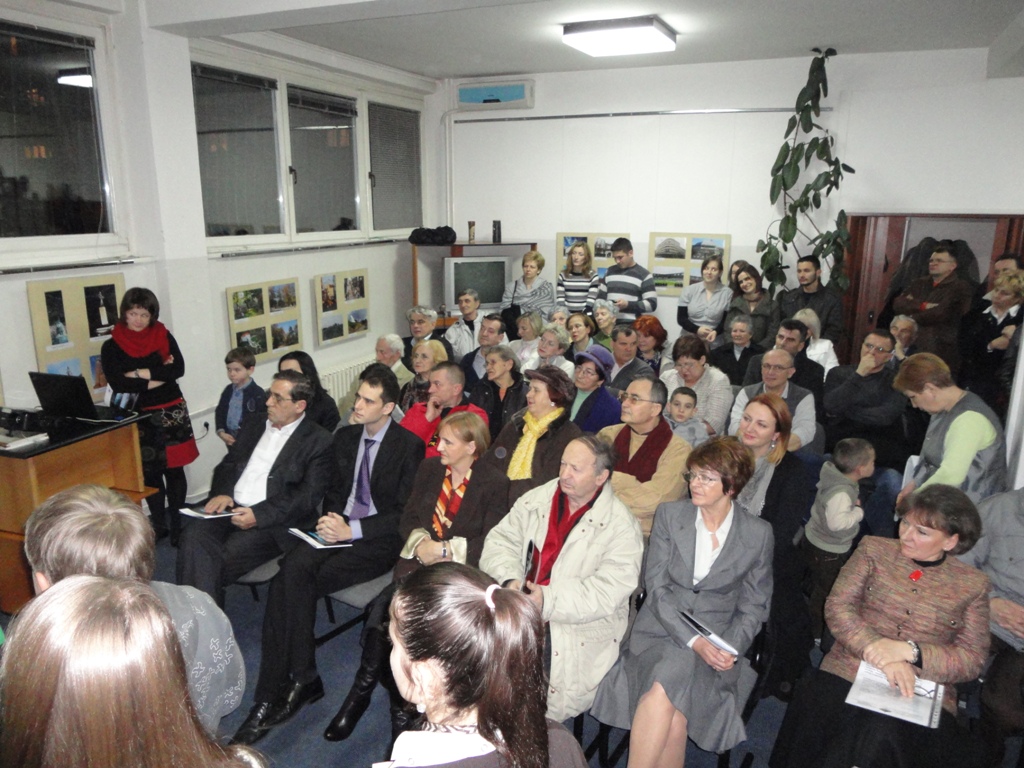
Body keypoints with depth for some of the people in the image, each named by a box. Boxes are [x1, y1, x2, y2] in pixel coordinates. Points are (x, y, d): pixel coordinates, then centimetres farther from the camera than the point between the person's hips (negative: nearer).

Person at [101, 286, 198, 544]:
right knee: (150, 472, 5)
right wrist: (159, 376, -11)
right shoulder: (111, 346, 1)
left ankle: (177, 524, 11)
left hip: (172, 412, 0)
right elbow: (117, 383, -10)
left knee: (174, 470, 3)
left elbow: (179, 368, -10)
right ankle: (158, 525, 18)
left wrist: (141, 374, -14)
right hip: (140, 416, 0)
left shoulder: (163, 336, 3)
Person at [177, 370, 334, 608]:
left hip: (274, 520, -5)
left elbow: (309, 495, -9)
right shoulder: (253, 428, 20)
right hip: (230, 508, 6)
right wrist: (221, 493, -3)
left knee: (227, 555, -28)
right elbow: (226, 465, 20)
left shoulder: (319, 441, -1)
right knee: (194, 535, -23)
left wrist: (259, 514, -18)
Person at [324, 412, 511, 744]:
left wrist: (445, 550, -15)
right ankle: (401, 702, -9)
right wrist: (419, 542, -8)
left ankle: (361, 694, -7)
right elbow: (407, 519, 12)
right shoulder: (429, 468, 12)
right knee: (388, 611, -26)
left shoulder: (495, 483, -3)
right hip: (418, 560, 4)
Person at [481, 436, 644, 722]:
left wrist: (549, 601, -25)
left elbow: (609, 591, -15)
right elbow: (501, 540, 8)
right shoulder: (536, 500, 9)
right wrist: (510, 579, -13)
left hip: (577, 627, -4)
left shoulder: (620, 526, -7)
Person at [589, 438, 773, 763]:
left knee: (667, 683, -30)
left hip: (716, 643, -1)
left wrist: (731, 650, -9)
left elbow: (753, 606, 8)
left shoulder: (758, 534, 2)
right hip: (658, 631, 1)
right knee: (673, 704, -29)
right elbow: (657, 587, -2)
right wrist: (692, 640, -14)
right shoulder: (669, 515, 3)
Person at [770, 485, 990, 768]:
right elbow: (837, 606, 0)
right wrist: (881, 655, -16)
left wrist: (910, 651, -15)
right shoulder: (874, 550, 9)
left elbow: (973, 659, 3)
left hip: (922, 697, -1)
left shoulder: (973, 584, 9)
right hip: (845, 677, 1)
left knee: (883, 737, -33)